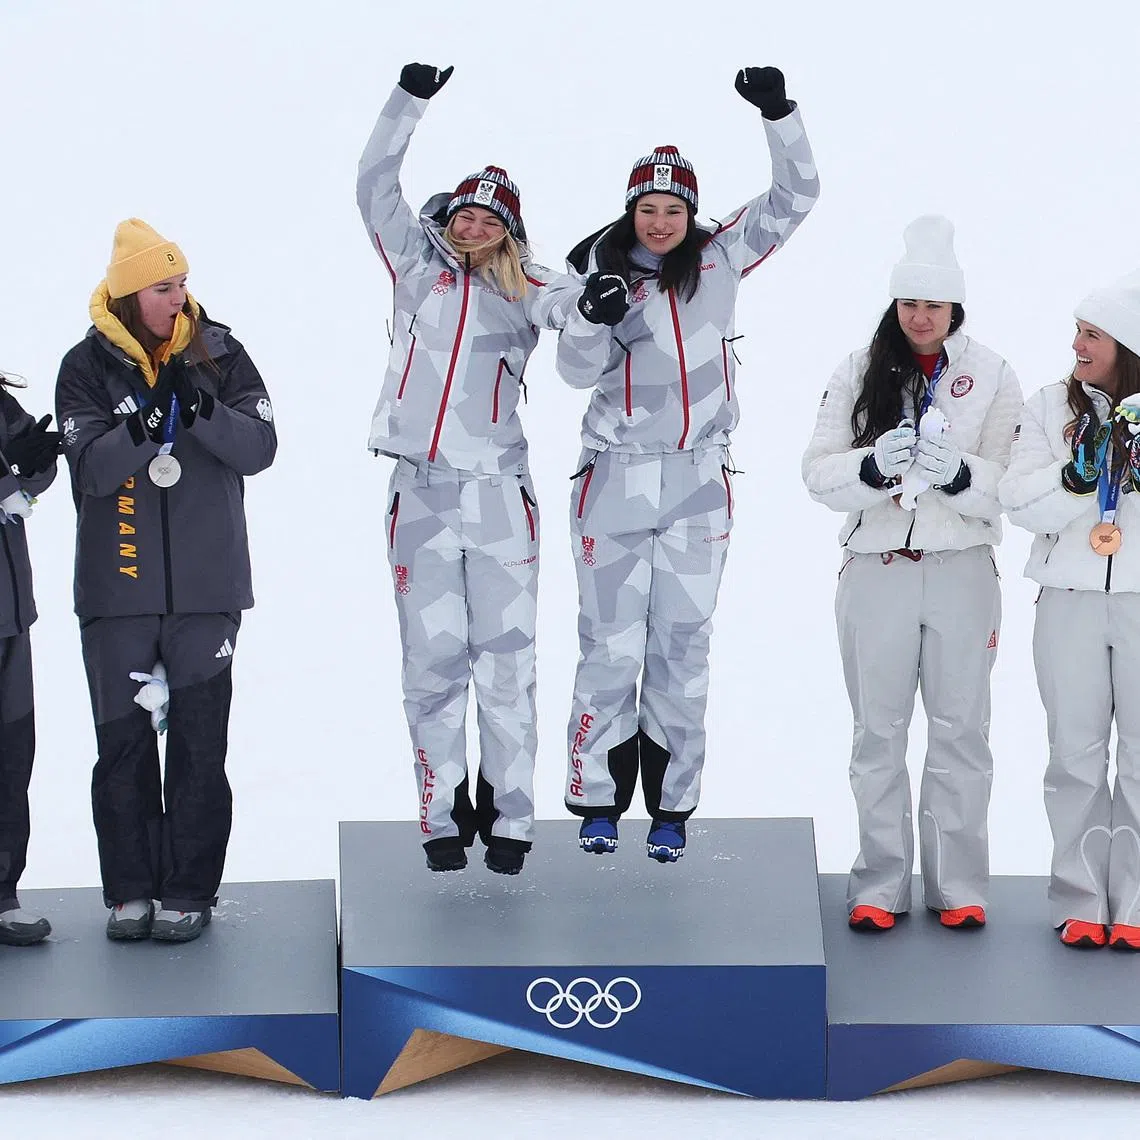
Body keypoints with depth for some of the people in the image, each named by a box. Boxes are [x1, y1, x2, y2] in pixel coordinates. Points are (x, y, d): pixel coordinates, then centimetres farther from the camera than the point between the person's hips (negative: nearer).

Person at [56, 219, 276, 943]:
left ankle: (190, 891, 9)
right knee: (123, 740, 5)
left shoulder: (219, 353, 2)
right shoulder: (88, 367, -1)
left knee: (199, 740, 1)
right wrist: (141, 429, -27)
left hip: (206, 584, 0)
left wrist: (204, 411, -21)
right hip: (117, 588, 0)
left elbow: (260, 448, -5)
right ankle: (130, 890, 16)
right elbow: (91, 467, -11)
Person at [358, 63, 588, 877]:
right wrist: (411, 101, 1)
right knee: (433, 665, 1)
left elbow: (573, 302, -9)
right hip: (422, 496, 1)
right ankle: (444, 818, 7)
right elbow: (376, 189, 8)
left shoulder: (524, 292, 9)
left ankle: (509, 820, 4)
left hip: (500, 496, -1)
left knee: (506, 665, -1)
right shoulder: (420, 270, 12)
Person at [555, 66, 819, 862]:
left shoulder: (720, 259, 5)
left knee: (682, 647, 4)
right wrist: (595, 318, -22)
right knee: (611, 646, -2)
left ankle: (672, 806, 10)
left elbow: (796, 196, 4)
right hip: (617, 478, -1)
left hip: (698, 480, 1)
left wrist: (778, 114, -9)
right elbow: (577, 372, -2)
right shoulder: (601, 267, 1)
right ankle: (599, 799, 7)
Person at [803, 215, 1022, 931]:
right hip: (877, 570, 1)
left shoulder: (992, 377, 2)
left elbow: (1007, 486, -4)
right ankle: (881, 886, 13)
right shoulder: (860, 372, 4)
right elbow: (820, 473, -3)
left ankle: (959, 886, 13)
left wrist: (957, 471, -24)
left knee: (961, 730, 5)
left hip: (963, 571, -1)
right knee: (880, 732, 6)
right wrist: (874, 465, -22)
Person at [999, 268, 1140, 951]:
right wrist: (1079, 473, -18)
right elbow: (1023, 504, -3)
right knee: (1077, 753, 3)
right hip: (1071, 602, 1)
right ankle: (1081, 902, 10)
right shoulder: (1052, 408, 4)